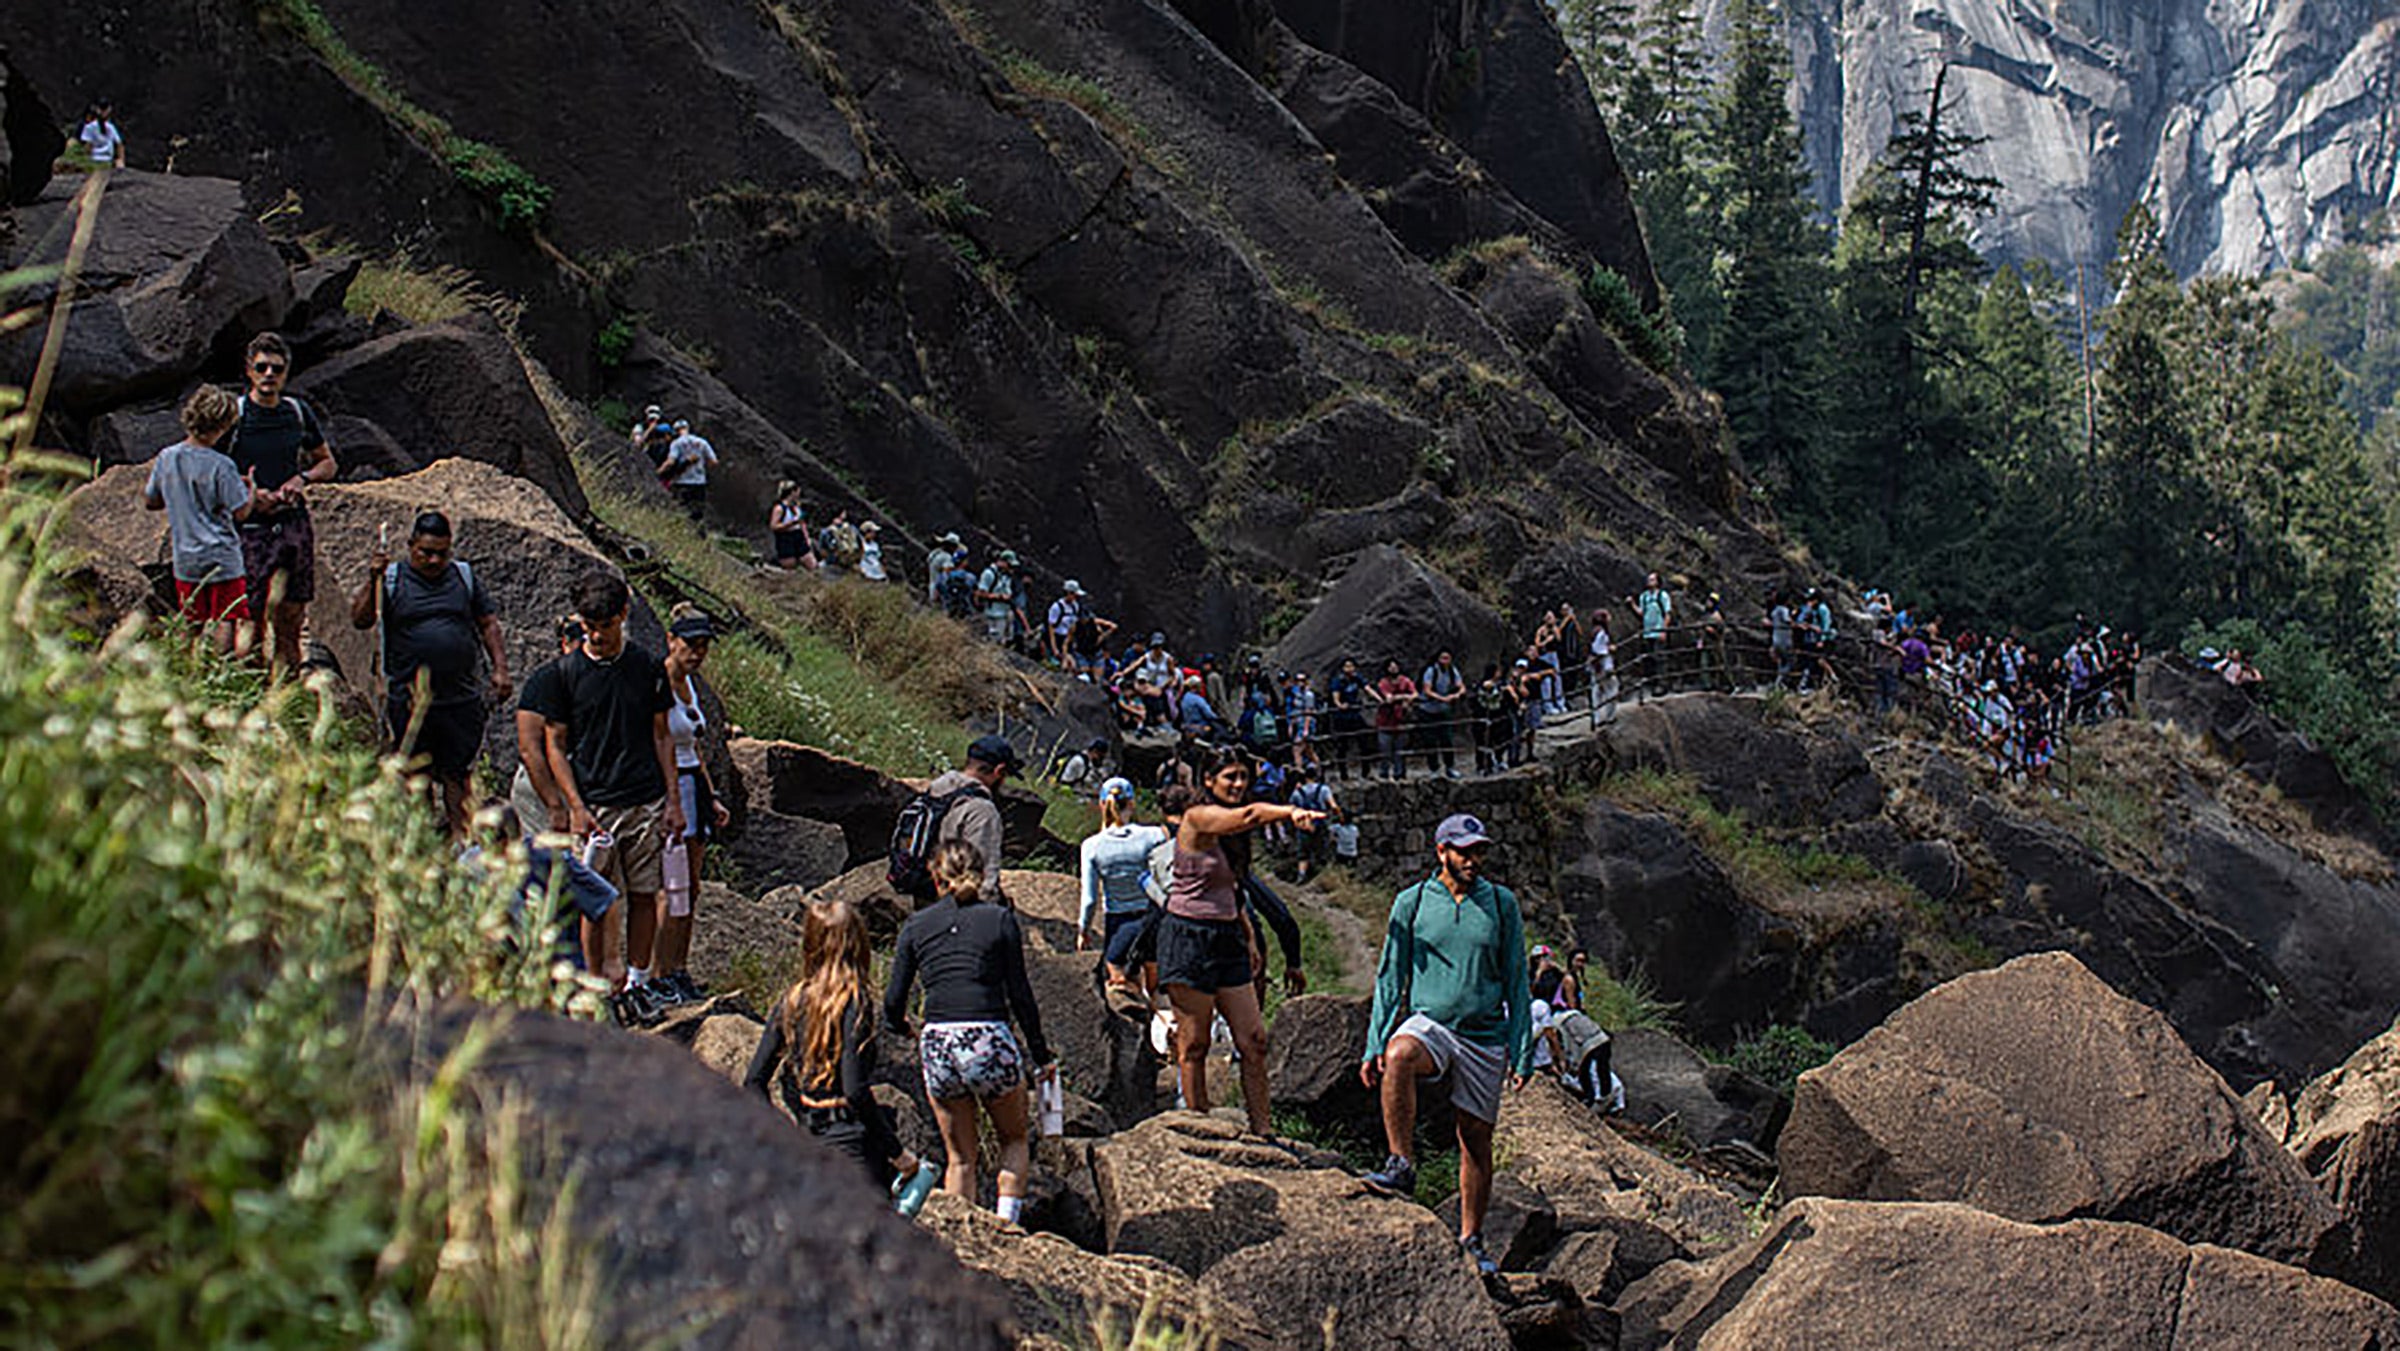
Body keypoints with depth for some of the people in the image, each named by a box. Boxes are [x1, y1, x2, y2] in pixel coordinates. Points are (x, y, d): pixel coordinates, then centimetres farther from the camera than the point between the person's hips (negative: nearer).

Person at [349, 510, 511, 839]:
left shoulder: (464, 576, 12)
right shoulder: (392, 580, 4)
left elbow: (489, 625, 15)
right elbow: (360, 620, -8)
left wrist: (500, 669, 5)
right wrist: (373, 579, -20)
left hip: (461, 699, 2)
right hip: (409, 700, -2)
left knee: (457, 773, 1)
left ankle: (460, 834, 6)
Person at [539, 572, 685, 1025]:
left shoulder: (647, 667, 6)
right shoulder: (567, 672, -1)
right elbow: (554, 744, 1)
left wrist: (673, 799, 6)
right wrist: (575, 807, -9)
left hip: (647, 802, 2)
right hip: (595, 805, -2)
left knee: (644, 896, 6)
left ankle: (636, 984, 18)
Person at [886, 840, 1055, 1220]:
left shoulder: (916, 925, 8)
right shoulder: (999, 918, 3)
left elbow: (894, 1003, 7)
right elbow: (1020, 994, 2)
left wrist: (900, 1027, 30)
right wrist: (1041, 1056, 9)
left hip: (937, 1046, 2)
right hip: (989, 1041, -2)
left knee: (960, 1157, 17)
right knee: (1015, 1140, 21)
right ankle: (1006, 1222, 3)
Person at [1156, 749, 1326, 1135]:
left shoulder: (1230, 831, 14)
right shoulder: (1198, 818, -11)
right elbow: (1249, 815, -30)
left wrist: (1249, 936, 13)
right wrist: (1291, 812, -45)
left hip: (1227, 938, 8)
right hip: (1189, 938, -8)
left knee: (1254, 1038, 2)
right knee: (1194, 1044, -1)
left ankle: (1261, 1127, 5)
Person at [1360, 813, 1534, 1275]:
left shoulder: (1501, 904, 5)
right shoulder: (1412, 903, 2)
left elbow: (1516, 982, 8)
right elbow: (1391, 978, 5)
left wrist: (1522, 1052, 2)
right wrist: (1375, 1045, -3)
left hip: (1484, 1037, 1)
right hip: (1429, 1022, -1)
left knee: (1476, 1138, 5)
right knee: (1399, 1057, -36)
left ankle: (1471, 1241, 19)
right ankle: (1402, 1165, -29)